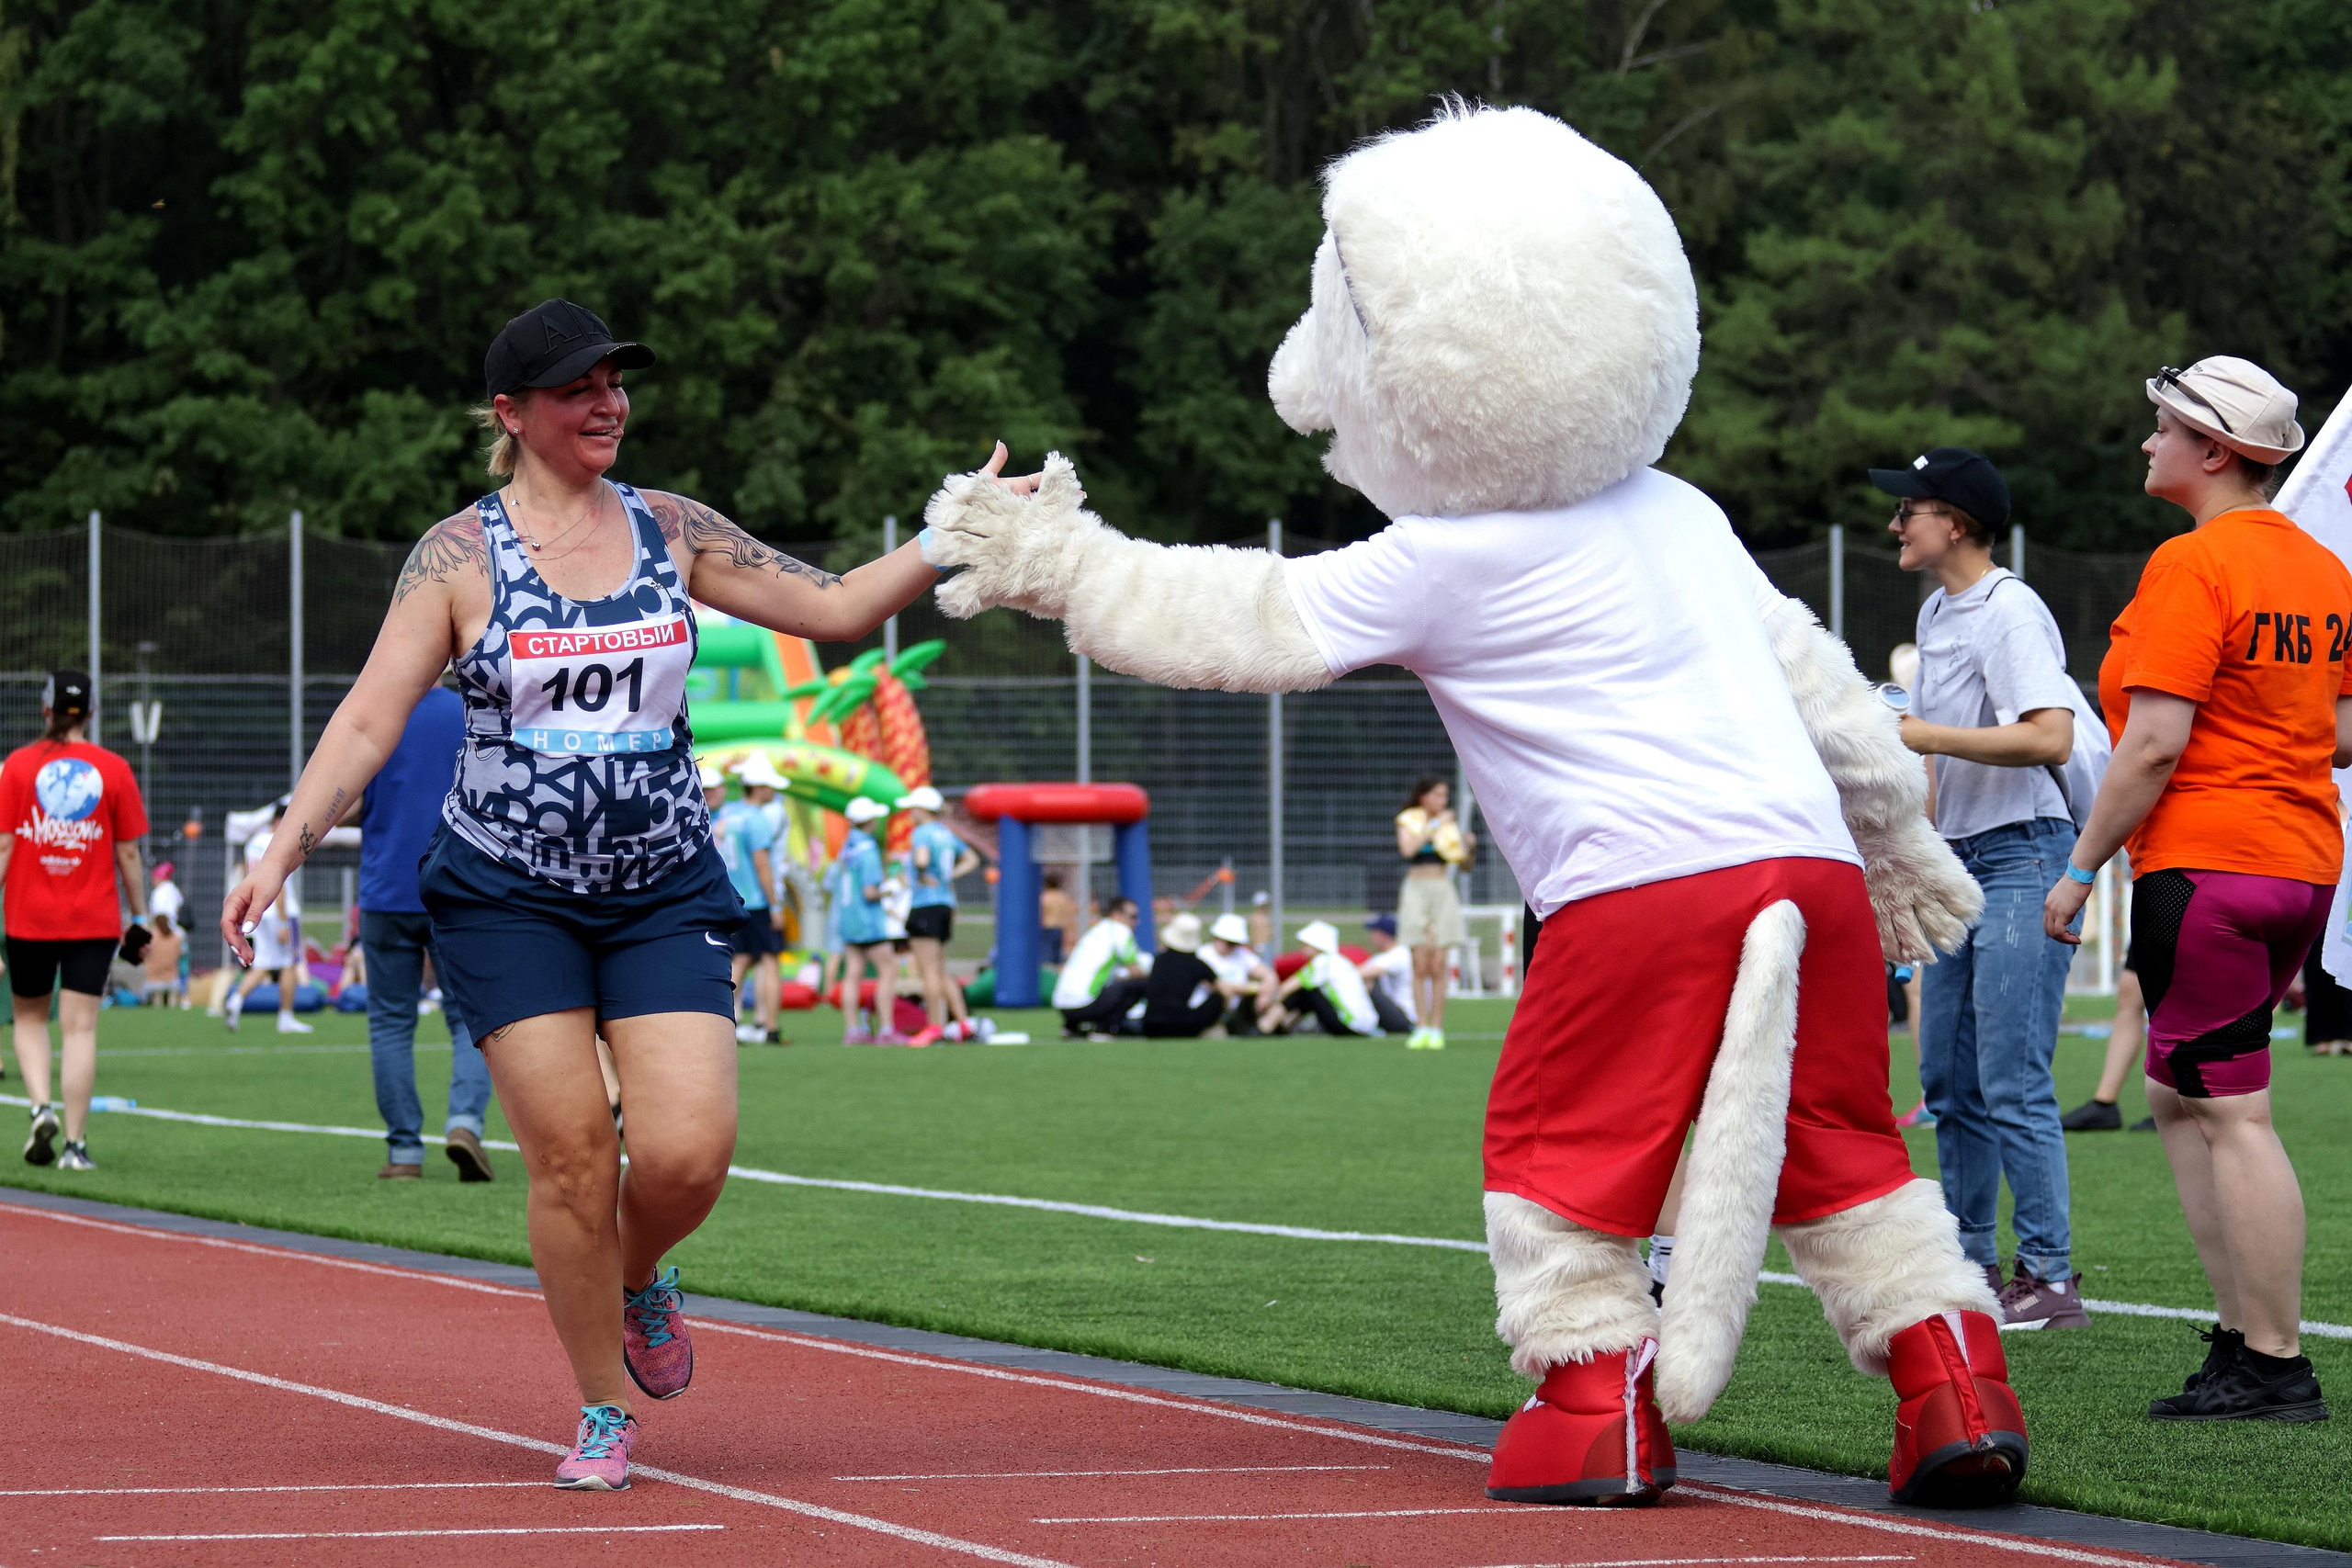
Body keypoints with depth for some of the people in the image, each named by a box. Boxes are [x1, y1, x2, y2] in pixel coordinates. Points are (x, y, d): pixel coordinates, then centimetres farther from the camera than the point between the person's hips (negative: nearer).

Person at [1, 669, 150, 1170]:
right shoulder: (113, 769, 0)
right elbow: (129, 854, 2)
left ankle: (40, 1106, -4)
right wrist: (139, 919, 10)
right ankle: (75, 1143, -5)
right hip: (94, 919, 0)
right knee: (80, 1027, -1)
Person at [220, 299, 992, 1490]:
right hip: (508, 899, -2)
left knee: (687, 1152, -13)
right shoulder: (458, 555, -4)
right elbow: (370, 718, -7)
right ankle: (603, 1410, 10)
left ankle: (641, 1280, 22)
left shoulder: (672, 532, 5)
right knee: (568, 1155, -7)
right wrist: (281, 853, -18)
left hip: (663, 894, 2)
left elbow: (837, 608, 8)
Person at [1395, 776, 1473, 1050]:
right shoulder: (1408, 821, 4)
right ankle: (1421, 1029, -2)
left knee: (1438, 966, -3)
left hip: (1443, 892, 2)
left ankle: (1437, 1030, -2)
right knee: (1420, 966, -4)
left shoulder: (1449, 824, 10)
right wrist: (1433, 827, -15)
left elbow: (1463, 863, 11)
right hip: (1416, 891, -2)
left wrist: (1468, 845, -8)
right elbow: (1407, 849, -14)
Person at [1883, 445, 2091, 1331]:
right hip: (1959, 861, 10)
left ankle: (2050, 1280, -10)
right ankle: (1971, 1267, 20)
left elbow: (2050, 736, -26)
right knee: (1950, 1082, 12)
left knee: (2013, 1086, -12)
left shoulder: (2009, 612, -15)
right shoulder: (1936, 614, 15)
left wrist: (1921, 736, -25)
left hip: (2022, 858, -10)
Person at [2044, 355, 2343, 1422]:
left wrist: (2083, 865, -11)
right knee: (2179, 1098, 17)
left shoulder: (2192, 567, -14)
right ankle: (2242, 1332, 15)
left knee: (2232, 1116, -6)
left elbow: (2154, 742, -18)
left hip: (2204, 861, -9)